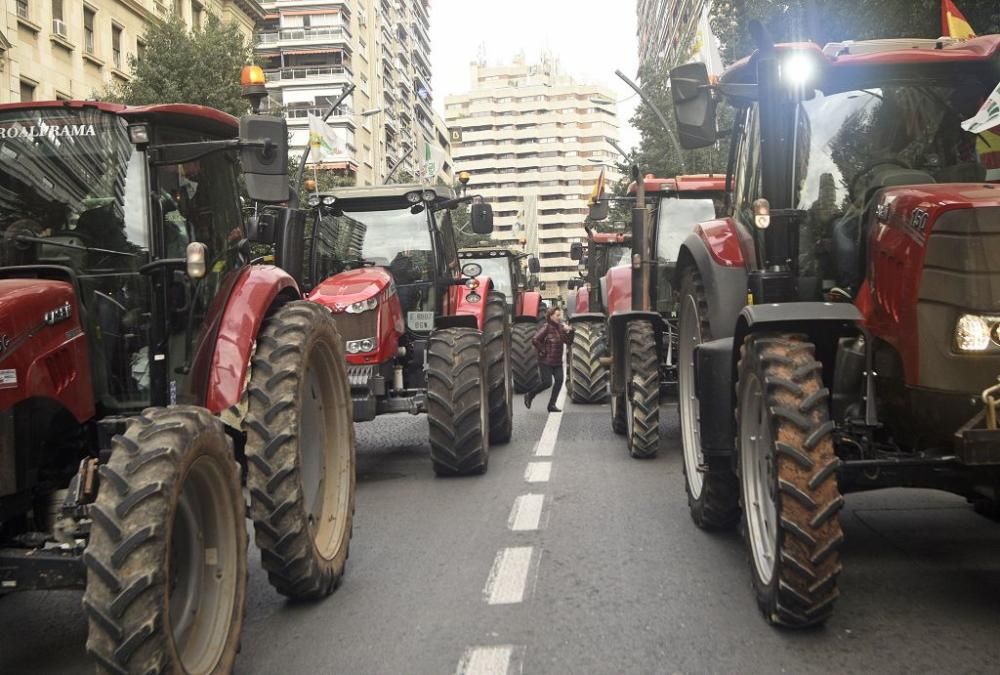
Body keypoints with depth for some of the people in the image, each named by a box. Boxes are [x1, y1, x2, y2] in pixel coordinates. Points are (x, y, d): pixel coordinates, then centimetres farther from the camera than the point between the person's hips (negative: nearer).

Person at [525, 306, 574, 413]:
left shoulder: (561, 328, 8)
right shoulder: (547, 327, -12)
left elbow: (569, 342, 8)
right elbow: (535, 340, -20)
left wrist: (569, 332, -7)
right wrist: (543, 351, -15)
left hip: (557, 362, 6)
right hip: (546, 361, -6)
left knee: (559, 380, -6)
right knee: (547, 383, -6)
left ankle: (552, 405, 3)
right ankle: (529, 396, 17)